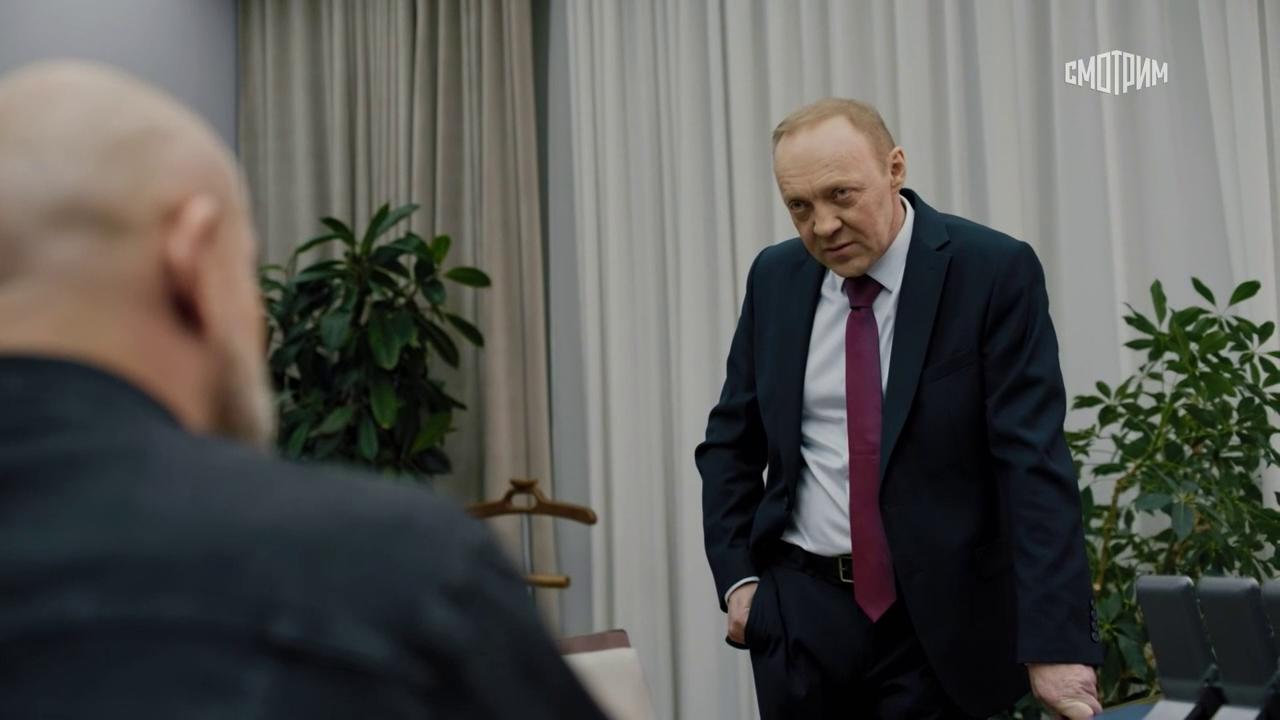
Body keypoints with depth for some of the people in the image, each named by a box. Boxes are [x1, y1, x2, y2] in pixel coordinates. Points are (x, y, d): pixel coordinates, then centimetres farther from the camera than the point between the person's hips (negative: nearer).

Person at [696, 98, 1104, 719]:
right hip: (798, 612, 4)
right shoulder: (775, 277, 3)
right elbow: (731, 441, 12)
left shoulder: (993, 272, -10)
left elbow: (1034, 460, -16)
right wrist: (736, 577, 1)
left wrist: (1055, 643, -22)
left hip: (941, 620, -3)